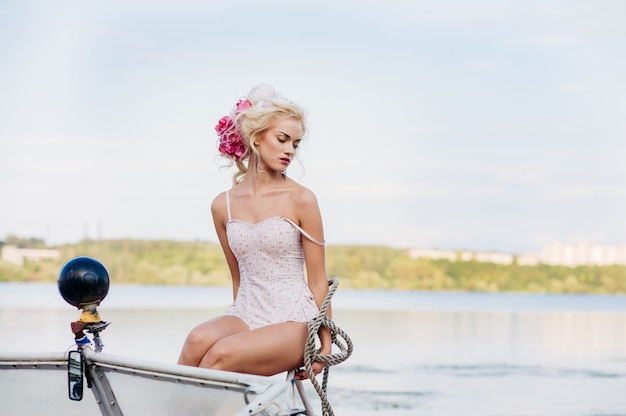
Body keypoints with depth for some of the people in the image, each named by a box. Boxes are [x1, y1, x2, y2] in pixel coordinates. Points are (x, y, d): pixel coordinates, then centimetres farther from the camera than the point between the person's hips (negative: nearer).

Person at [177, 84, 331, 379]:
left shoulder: (301, 200, -3)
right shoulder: (223, 206, 8)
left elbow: (318, 281, 0)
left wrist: (325, 344, -3)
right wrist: (236, 321, 12)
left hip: (293, 322, -3)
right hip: (246, 315, 3)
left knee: (221, 354, -32)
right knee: (199, 339, -31)